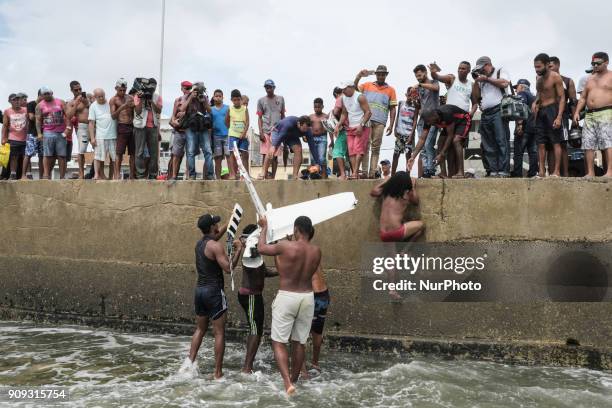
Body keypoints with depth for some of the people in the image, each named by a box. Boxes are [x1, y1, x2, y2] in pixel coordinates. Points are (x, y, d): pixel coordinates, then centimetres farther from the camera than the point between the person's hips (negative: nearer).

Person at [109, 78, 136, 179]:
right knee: (119, 153, -7)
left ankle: (132, 176, 11)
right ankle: (117, 176, -9)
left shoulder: (130, 97, 14)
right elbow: (113, 116, -7)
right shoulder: (113, 100, 3)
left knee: (133, 153, 5)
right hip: (122, 127, -4)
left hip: (132, 126, 5)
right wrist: (121, 108, -22)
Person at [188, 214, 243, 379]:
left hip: (200, 290, 8)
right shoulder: (216, 246, -16)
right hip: (214, 291, -8)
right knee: (219, 333, 0)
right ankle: (218, 372, 2)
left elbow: (215, 236, 31)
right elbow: (228, 268, -21)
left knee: (200, 329, 20)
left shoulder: (199, 243, 10)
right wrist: (238, 250, -12)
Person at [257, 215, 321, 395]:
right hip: (307, 297, 5)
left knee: (278, 342, 4)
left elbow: (261, 248, 0)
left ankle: (288, 383, -10)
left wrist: (265, 227, 16)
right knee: (299, 343, 16)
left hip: (286, 297, -4)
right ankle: (293, 381, 27)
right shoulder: (317, 251, -1)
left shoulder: (286, 246, -15)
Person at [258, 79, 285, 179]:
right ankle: (265, 176, -2)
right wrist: (260, 132, -4)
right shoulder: (261, 100, 8)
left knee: (274, 155, -4)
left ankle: (273, 177, -2)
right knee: (265, 154, -3)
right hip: (265, 130, 0)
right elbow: (259, 118, 6)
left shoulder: (280, 99, 12)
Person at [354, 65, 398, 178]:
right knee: (365, 146, -7)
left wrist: (391, 125, 1)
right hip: (366, 120, 0)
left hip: (380, 122, 0)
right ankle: (364, 171, -9)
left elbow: (392, 109, 10)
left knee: (376, 148, -1)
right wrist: (359, 75, -9)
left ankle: (372, 172, -3)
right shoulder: (367, 85, 16)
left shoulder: (390, 90, 14)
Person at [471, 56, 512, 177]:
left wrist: (487, 79, 0)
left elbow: (504, 83, -7)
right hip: (485, 114, 6)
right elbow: (476, 97, 19)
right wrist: (476, 82, 10)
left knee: (502, 142, -11)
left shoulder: (500, 71, 13)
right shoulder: (481, 80, 25)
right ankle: (492, 171, 0)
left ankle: (503, 171, -15)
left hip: (498, 111, -6)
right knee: (488, 146, 0)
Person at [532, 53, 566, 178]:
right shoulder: (539, 78, 13)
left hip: (552, 110, -7)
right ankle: (541, 172, 5)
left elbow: (562, 98, -11)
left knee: (556, 142, -6)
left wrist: (559, 117, -20)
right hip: (540, 111, 7)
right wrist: (535, 102, 3)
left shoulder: (555, 77, -8)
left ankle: (556, 172, -7)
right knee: (541, 144, 4)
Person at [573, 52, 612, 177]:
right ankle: (590, 173, 3)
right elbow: (583, 97, 23)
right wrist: (577, 112, 10)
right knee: (588, 144, 1)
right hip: (589, 115, 6)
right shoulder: (590, 79, 22)